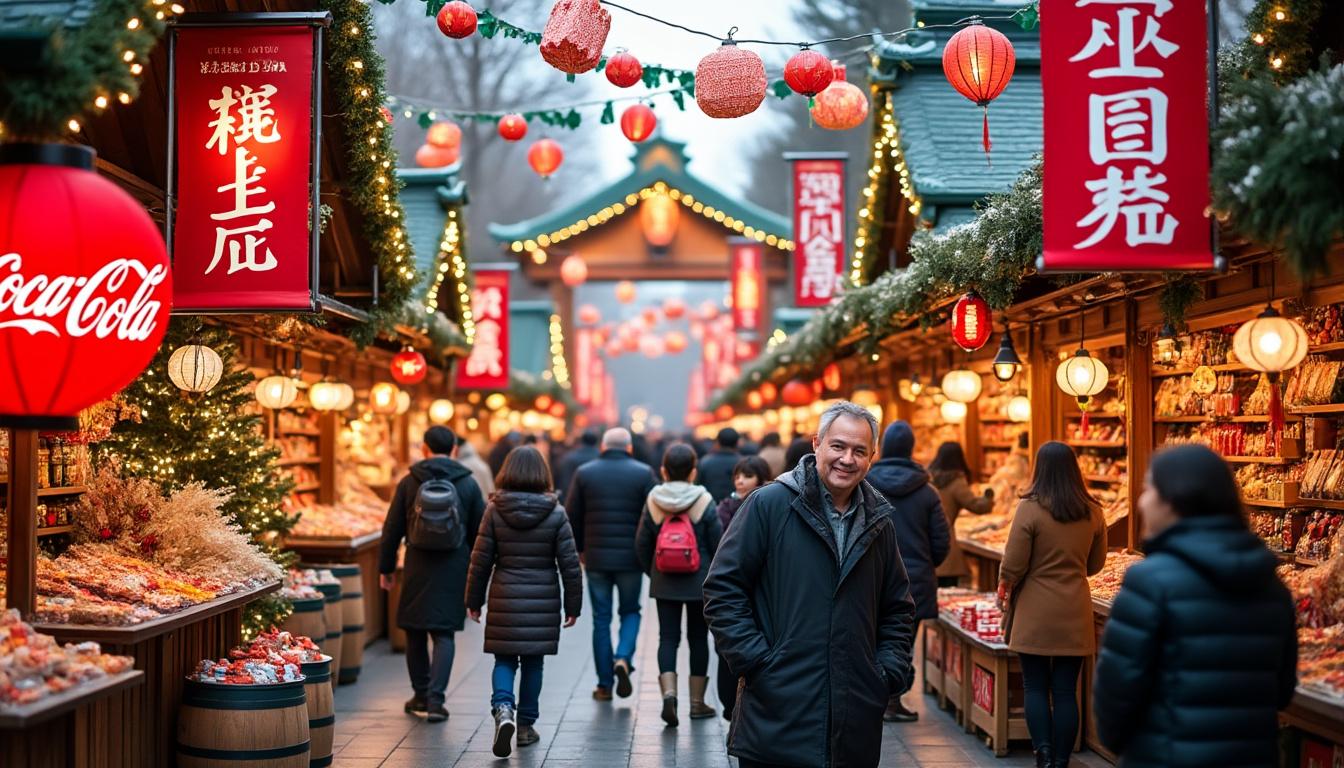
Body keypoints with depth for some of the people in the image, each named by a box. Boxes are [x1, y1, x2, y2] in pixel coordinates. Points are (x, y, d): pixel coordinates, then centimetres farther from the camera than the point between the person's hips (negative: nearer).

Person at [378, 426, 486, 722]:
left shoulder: (409, 482, 1)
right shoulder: (468, 484, 2)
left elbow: (392, 529, 3)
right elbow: (479, 532, 5)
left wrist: (386, 567, 11)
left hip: (417, 567, 0)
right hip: (455, 570, 0)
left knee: (415, 631, 14)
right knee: (444, 634, 2)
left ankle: (421, 695, 21)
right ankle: (435, 698, -9)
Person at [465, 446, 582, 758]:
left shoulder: (495, 509, -4)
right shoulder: (556, 513, -4)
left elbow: (481, 560, -2)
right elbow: (570, 564, -3)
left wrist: (474, 600, 8)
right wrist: (573, 604, 6)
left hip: (505, 600, 0)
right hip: (543, 602, 0)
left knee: (504, 660, 9)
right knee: (533, 662, 12)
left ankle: (502, 708, -15)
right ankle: (526, 726, 18)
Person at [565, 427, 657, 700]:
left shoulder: (584, 473, 2)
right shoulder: (644, 473, -2)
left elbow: (573, 516, 4)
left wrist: (579, 550, 16)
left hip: (596, 557, 1)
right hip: (631, 557, -1)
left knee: (601, 619, 8)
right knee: (630, 611, 16)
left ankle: (604, 684, 9)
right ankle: (623, 658, -9)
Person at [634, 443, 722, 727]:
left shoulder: (653, 501, -2)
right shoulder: (704, 501, -9)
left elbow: (642, 544, 2)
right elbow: (718, 544, -7)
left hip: (664, 583, 2)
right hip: (699, 582, -1)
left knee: (668, 637, 5)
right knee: (698, 639, 10)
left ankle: (669, 692, -16)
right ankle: (697, 702, 16)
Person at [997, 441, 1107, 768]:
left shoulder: (1029, 509, -13)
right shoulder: (1092, 512, 0)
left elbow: (1013, 566, -11)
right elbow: (1095, 564, 11)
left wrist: (1004, 586, 9)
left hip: (1035, 613, -3)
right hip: (1075, 614, 3)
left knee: (1036, 688, 8)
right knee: (1066, 691, 8)